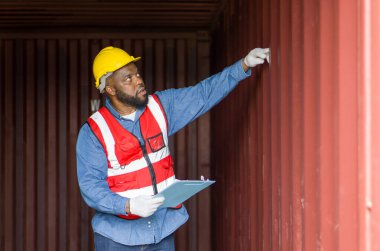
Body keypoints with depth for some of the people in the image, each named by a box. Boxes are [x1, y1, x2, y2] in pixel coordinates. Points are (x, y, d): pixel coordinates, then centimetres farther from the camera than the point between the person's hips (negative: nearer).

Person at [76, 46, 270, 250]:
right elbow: (90, 187, -15)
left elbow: (203, 94, 4)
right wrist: (129, 206, -30)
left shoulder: (160, 106, 3)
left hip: (163, 232, 4)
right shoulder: (93, 132, -11)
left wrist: (244, 65, -5)